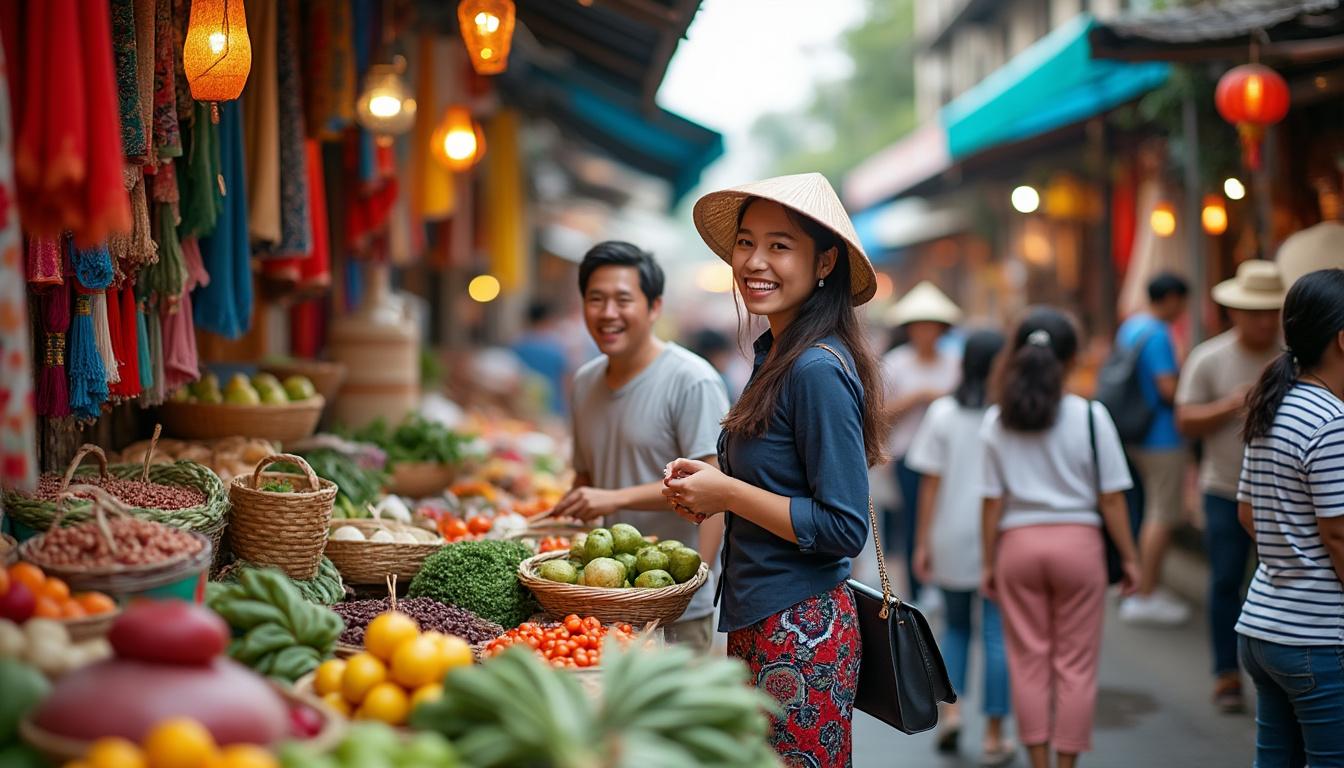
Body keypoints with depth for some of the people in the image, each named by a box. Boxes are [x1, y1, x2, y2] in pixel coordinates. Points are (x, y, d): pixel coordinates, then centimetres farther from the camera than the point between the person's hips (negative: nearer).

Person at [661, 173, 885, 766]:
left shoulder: (819, 370, -19)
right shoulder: (776, 356, 10)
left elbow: (845, 529, -21)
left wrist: (728, 494, -15)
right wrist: (710, 481, 3)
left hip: (800, 635, -9)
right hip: (758, 626, 9)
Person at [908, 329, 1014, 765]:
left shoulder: (943, 413, 0)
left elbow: (931, 483, -1)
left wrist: (923, 542, 4)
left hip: (953, 537, 2)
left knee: (955, 626, 19)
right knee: (997, 635, 3)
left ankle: (950, 709, 3)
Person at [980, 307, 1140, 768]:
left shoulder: (997, 421, -1)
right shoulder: (1090, 416, -7)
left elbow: (993, 501, 0)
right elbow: (1111, 497, -5)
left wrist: (988, 562, 8)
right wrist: (1128, 558, 4)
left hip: (1018, 542, 2)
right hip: (1077, 540, -2)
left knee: (1029, 662, 9)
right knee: (1075, 665, 7)